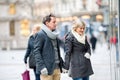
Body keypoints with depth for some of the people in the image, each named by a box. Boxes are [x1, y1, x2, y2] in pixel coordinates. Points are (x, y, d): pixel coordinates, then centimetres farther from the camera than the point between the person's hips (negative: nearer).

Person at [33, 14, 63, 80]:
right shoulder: (40, 35, -7)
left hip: (57, 68, 8)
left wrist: (61, 64, 12)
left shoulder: (54, 35, 16)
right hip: (47, 69, -8)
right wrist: (41, 66, -19)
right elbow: (36, 51, -12)